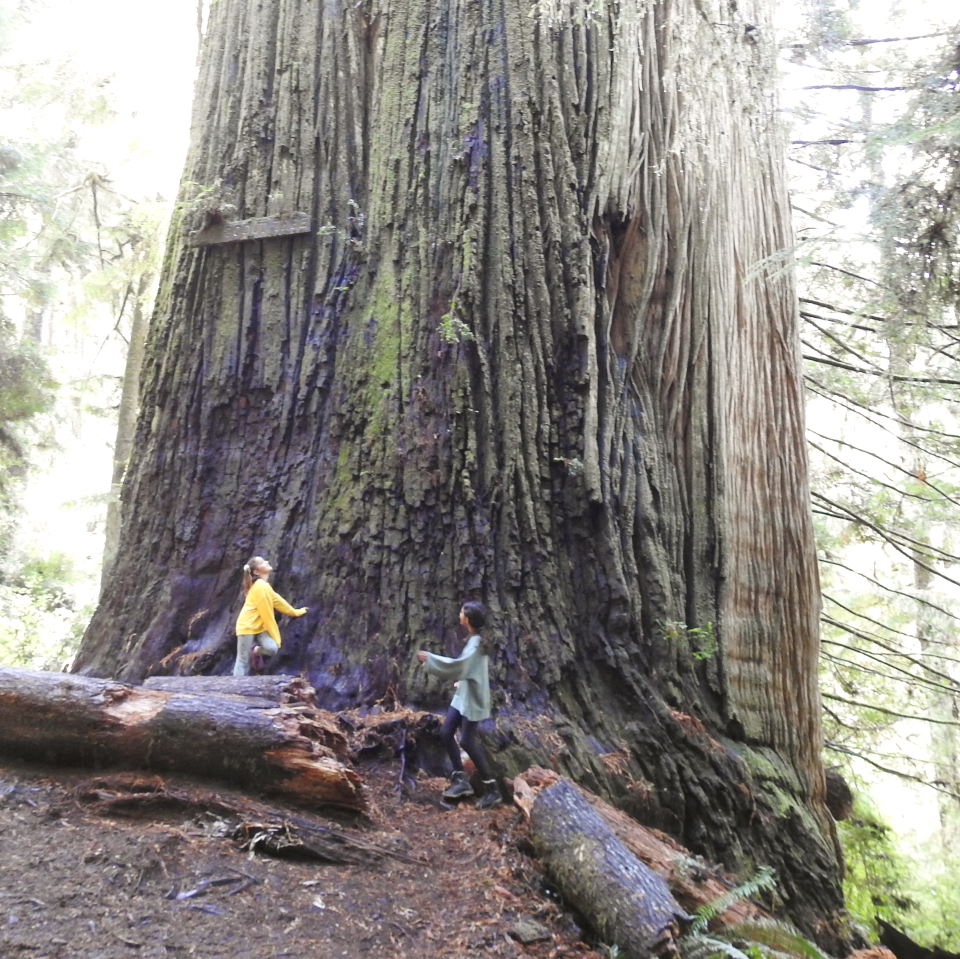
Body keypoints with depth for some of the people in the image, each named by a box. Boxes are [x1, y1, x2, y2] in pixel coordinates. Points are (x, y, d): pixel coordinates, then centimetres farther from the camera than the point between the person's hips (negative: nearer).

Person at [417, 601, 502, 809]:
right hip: (463, 695, 9)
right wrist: (461, 681, 15)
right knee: (446, 732, 7)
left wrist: (430, 659, -24)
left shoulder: (475, 643, -21)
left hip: (472, 698, -9)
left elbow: (459, 665, -30)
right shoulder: (475, 640, 9)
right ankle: (461, 780, 15)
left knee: (467, 740, -7)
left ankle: (492, 789, 2)